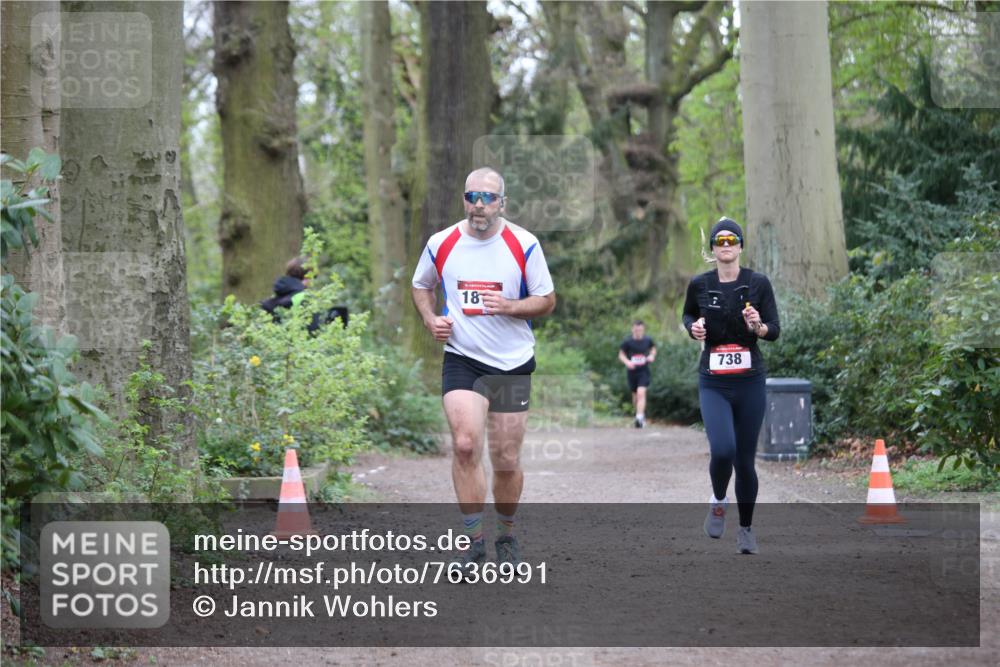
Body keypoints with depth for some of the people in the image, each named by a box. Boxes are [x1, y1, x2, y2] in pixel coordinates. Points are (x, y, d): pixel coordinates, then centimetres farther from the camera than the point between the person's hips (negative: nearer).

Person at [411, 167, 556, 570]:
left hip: (512, 364, 0)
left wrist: (509, 306, -17)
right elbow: (420, 286, 18)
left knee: (507, 460, 5)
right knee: (465, 443, -19)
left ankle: (506, 536, 27)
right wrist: (430, 320, -1)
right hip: (461, 359, 0)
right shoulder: (441, 244, 0)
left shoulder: (524, 245, -4)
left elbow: (547, 300, 2)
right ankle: (473, 540, -9)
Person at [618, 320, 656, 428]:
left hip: (644, 371, -1)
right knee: (635, 395, 12)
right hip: (632, 372, 1)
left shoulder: (647, 340, 0)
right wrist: (627, 362, -17)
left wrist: (652, 356, -1)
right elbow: (621, 354, 3)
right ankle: (641, 414, 35)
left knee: (641, 393, -18)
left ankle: (639, 417, -24)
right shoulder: (627, 342, -5)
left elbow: (653, 348, 20)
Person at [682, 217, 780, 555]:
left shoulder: (758, 283, -2)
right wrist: (693, 327, -2)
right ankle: (718, 501, 12)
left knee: (745, 459, 4)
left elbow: (775, 331, -1)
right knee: (722, 450, -20)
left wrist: (758, 326, -22)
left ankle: (746, 530, 22)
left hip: (750, 382, 0)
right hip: (713, 384, 0)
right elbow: (688, 314, 20)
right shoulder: (700, 285, 1)